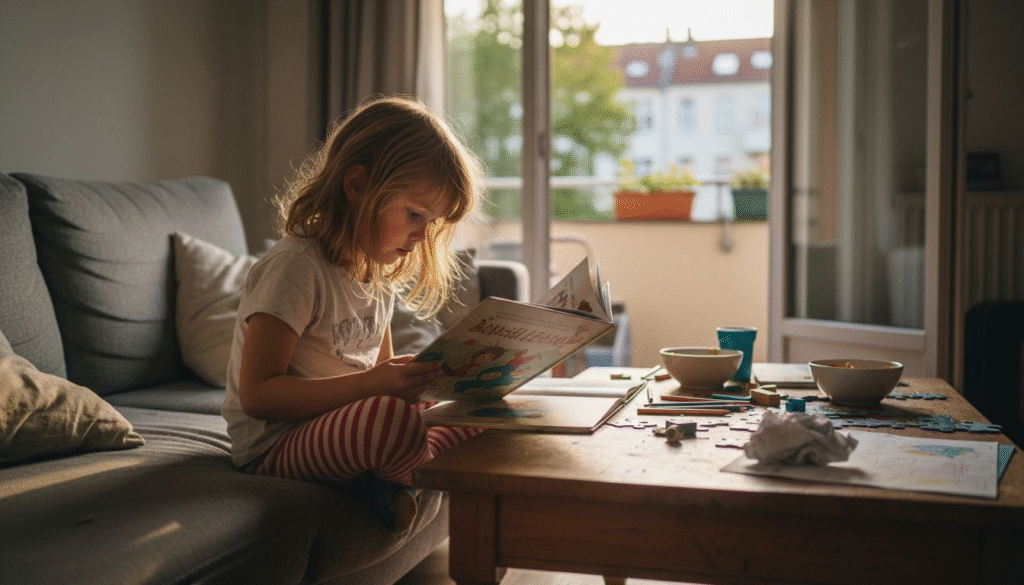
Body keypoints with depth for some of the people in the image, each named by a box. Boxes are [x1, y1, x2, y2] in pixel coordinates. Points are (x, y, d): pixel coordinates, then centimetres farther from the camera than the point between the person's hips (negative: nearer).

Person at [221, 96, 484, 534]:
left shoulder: (379, 271, 11)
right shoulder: (297, 267, -18)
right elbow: (256, 394, -23)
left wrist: (415, 378, -3)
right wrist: (371, 385, -30)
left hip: (347, 427, 9)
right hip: (276, 444, -9)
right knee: (394, 418, -38)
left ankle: (382, 479, -13)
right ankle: (414, 475, -5)